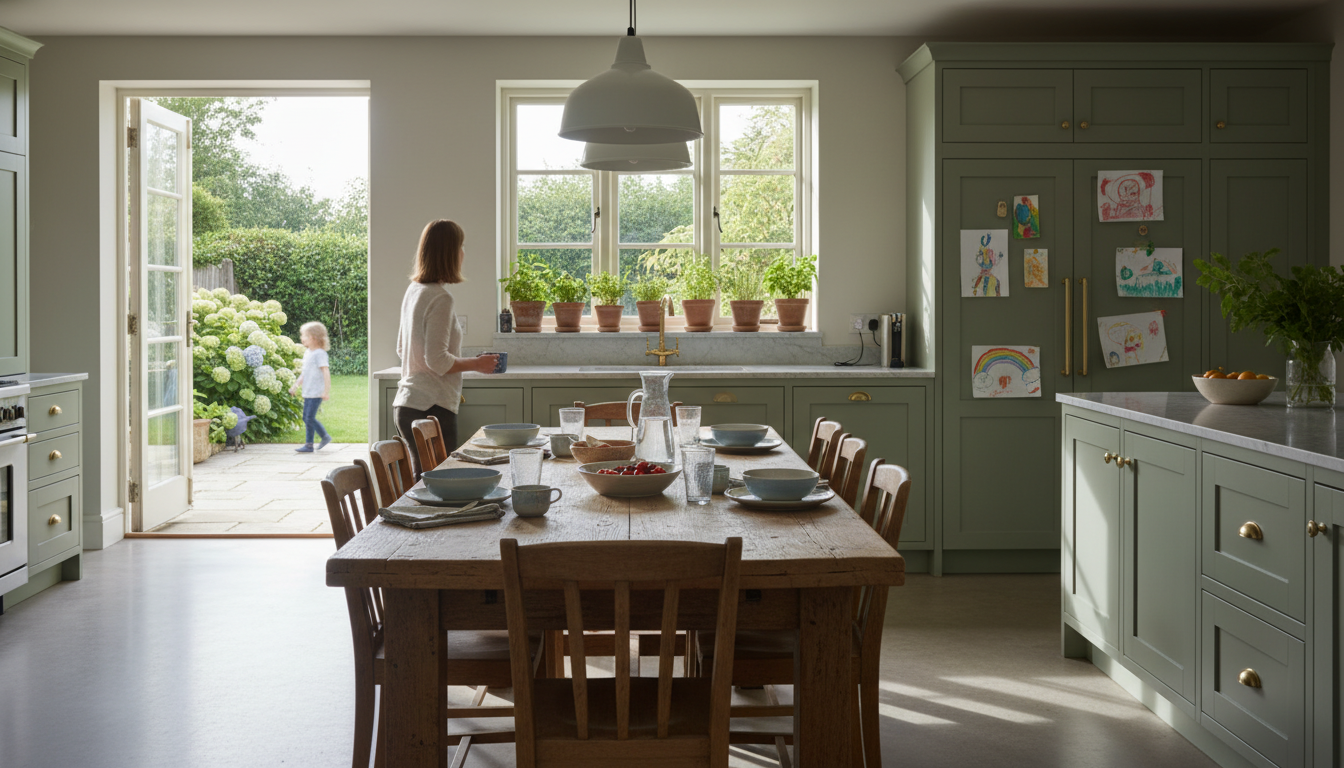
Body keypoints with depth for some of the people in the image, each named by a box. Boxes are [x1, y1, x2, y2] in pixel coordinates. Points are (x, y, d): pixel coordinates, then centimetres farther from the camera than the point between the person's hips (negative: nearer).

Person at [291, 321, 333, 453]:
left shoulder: (319, 354, -14)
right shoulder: (307, 353, 13)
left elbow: (326, 372, -19)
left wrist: (326, 391, -23)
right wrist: (296, 386, 24)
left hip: (316, 392, -9)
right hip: (308, 392, 9)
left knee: (310, 418, -10)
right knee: (306, 418, 9)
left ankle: (325, 437, 7)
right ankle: (309, 445, 14)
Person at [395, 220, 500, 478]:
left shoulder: (414, 291, 12)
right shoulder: (440, 297, -15)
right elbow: (437, 360, -20)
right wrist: (477, 364, -6)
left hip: (406, 405, 10)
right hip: (431, 408, -10)